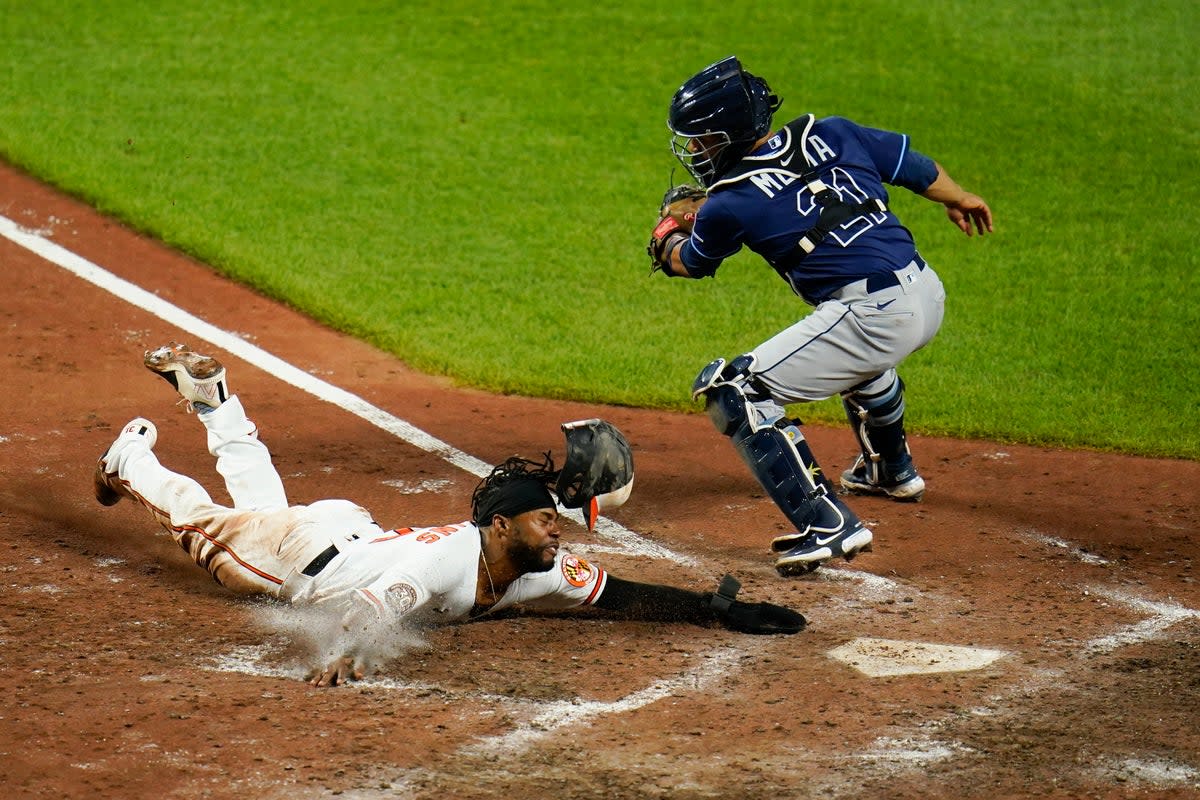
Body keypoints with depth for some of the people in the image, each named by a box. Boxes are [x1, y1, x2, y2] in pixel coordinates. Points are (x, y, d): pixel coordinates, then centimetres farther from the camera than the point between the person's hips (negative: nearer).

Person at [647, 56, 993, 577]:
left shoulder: (730, 205, -5)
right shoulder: (831, 134, 8)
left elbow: (688, 264, 17)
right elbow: (918, 170, 18)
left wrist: (668, 236, 40)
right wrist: (960, 199, 39)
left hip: (875, 316, -8)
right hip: (928, 295, 8)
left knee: (734, 392, -4)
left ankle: (827, 525, -12)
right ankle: (893, 471, 64)